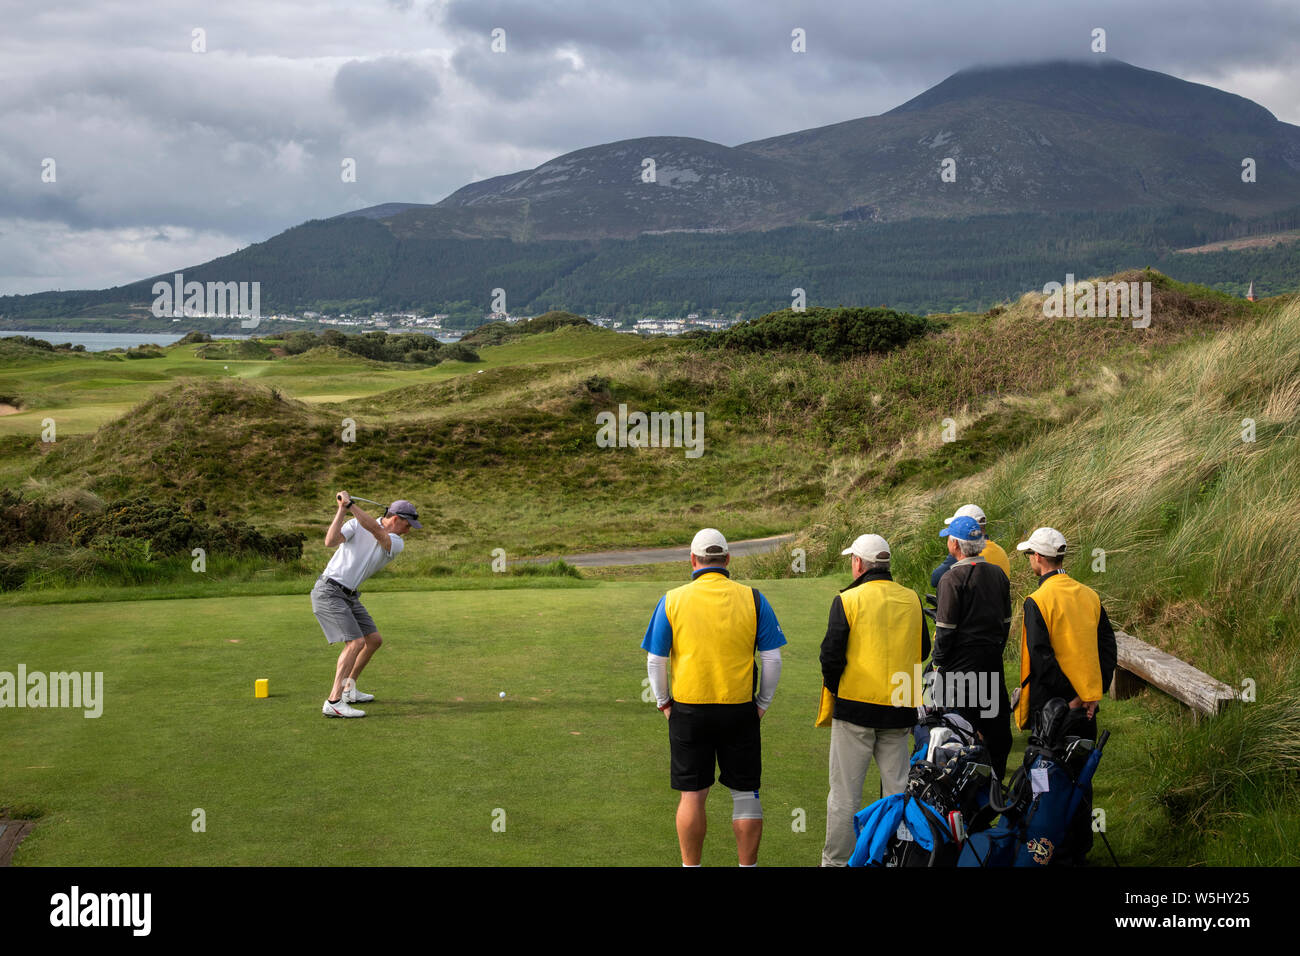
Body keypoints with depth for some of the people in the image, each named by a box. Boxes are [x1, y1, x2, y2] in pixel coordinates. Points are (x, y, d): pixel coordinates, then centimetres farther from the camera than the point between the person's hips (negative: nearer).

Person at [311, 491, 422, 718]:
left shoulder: (396, 544, 3)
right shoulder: (357, 524, -7)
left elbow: (376, 531, -17)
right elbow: (330, 541, -20)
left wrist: (351, 504, -24)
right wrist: (342, 510, -22)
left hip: (349, 596, 7)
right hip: (329, 592, -7)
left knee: (374, 640, 12)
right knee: (356, 642, -19)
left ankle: (348, 690, 29)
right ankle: (333, 703, -24)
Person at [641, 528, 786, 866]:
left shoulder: (672, 600, -2)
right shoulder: (753, 600, -1)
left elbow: (655, 661, 1)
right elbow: (772, 660, 0)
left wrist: (663, 702, 13)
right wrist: (762, 703, 10)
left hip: (688, 711, 0)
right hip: (740, 712, 0)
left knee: (692, 795, 8)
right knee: (746, 794, 10)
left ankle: (691, 866, 15)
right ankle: (748, 865, 14)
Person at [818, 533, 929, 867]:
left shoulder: (847, 600, -10)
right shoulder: (911, 600, 4)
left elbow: (831, 655, -10)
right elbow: (923, 651, 13)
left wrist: (833, 688, 7)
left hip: (855, 705, -4)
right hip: (899, 711, 4)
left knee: (845, 791, 4)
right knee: (897, 788, 13)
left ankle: (837, 860, 9)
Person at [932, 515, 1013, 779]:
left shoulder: (952, 578, -15)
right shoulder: (998, 574, 6)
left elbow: (946, 629, -14)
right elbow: (1006, 621, 13)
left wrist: (939, 662, -3)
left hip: (962, 662, -7)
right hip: (993, 661, 7)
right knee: (997, 727, 14)